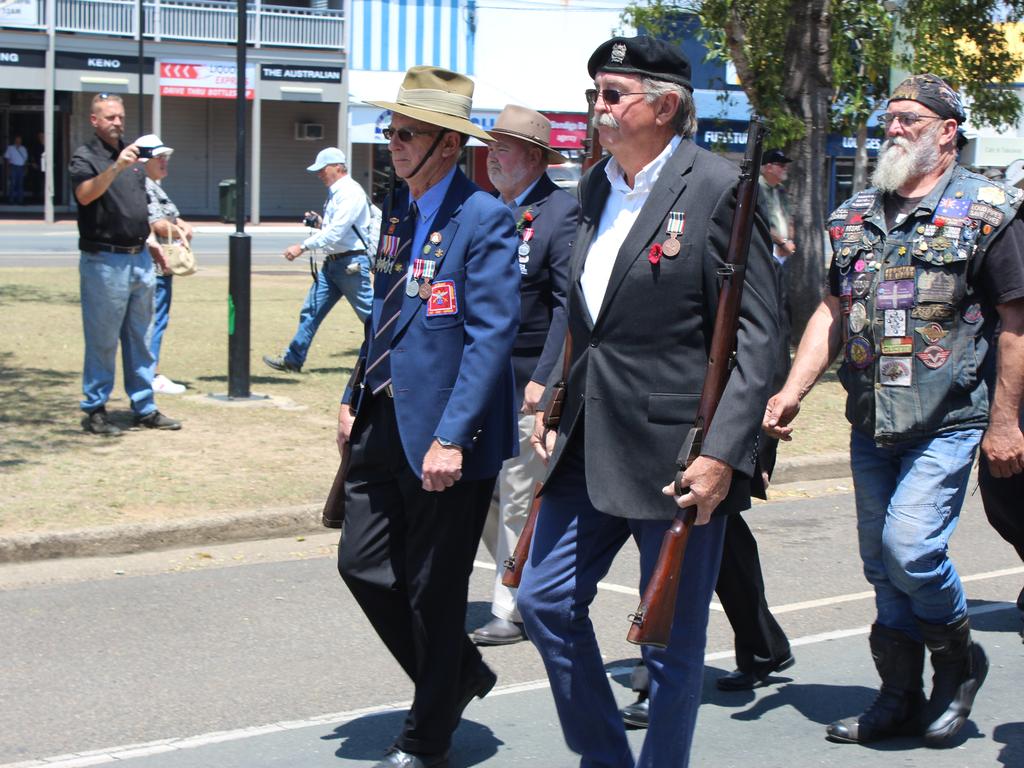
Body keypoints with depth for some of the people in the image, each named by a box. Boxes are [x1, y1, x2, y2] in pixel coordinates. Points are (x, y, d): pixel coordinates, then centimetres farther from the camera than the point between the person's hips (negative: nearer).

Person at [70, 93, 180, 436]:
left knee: (139, 340, 12)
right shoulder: (85, 157, -7)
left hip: (139, 258, 7)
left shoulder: (132, 155, 16)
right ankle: (94, 411, 4)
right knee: (102, 340, -3)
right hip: (104, 261, -7)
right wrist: (115, 168, -40)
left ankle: (145, 408, 18)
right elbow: (85, 195, -28)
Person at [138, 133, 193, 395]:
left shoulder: (155, 186, 20)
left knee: (156, 319, 12)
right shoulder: (142, 186, -14)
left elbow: (173, 218, 22)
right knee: (155, 318, -9)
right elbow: (158, 225, -20)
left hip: (162, 264, 11)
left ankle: (151, 374, 16)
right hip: (155, 263, -11)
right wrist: (181, 232, -3)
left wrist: (182, 226, -1)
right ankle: (153, 375, -8)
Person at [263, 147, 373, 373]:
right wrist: (319, 222, 5)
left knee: (370, 313, -3)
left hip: (351, 263, -10)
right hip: (332, 262, 10)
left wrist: (303, 246, -26)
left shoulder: (351, 193, -16)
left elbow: (336, 231, -25)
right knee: (311, 310, 7)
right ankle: (293, 359, 11)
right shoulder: (335, 193, 16)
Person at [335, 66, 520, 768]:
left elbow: (493, 336, -20)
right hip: (385, 423, 8)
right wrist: (355, 399, 17)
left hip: (443, 433, -8)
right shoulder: (399, 211, 11)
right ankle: (461, 675, 31)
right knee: (363, 565, 9)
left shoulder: (485, 220, -15)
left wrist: (450, 437, -24)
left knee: (433, 592, 3)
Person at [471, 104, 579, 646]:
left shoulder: (561, 213, -10)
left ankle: (512, 612, 11)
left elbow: (569, 304, -15)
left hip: (528, 383, -7)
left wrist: (545, 378, -20)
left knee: (519, 499, 0)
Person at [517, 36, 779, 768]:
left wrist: (723, 453, -20)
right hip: (591, 448, 8)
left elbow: (756, 332, -14)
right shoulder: (596, 187, 11)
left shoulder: (718, 187, -11)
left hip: (677, 455, -7)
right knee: (544, 599, 10)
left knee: (673, 641, 4)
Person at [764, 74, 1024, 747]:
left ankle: (959, 657, 10)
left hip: (947, 421, -6)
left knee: (910, 546, -17)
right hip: (870, 421, 6)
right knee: (882, 562, 10)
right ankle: (902, 699, 22)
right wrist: (792, 391, 3)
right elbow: (833, 312, 14)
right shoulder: (856, 214, 12)